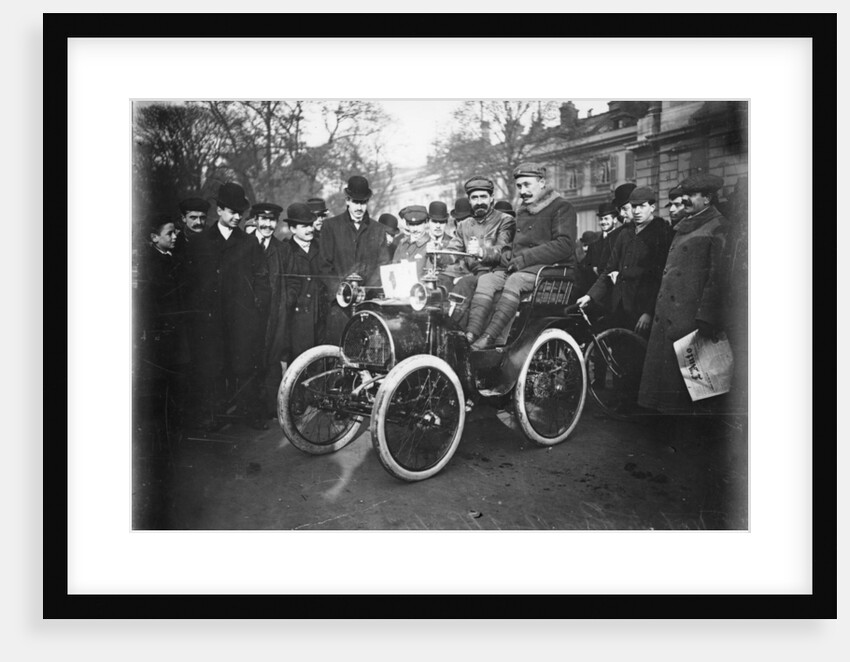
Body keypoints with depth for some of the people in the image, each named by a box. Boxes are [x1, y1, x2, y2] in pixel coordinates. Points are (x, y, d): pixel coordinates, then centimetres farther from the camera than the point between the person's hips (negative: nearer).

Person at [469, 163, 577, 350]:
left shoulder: (561, 207, -1)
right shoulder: (522, 211, 23)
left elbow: (564, 245, -15)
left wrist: (525, 258, -20)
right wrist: (508, 254, 4)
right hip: (521, 269, 7)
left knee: (515, 280, -35)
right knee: (485, 280, -16)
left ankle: (490, 338, -40)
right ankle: (471, 334, -29)